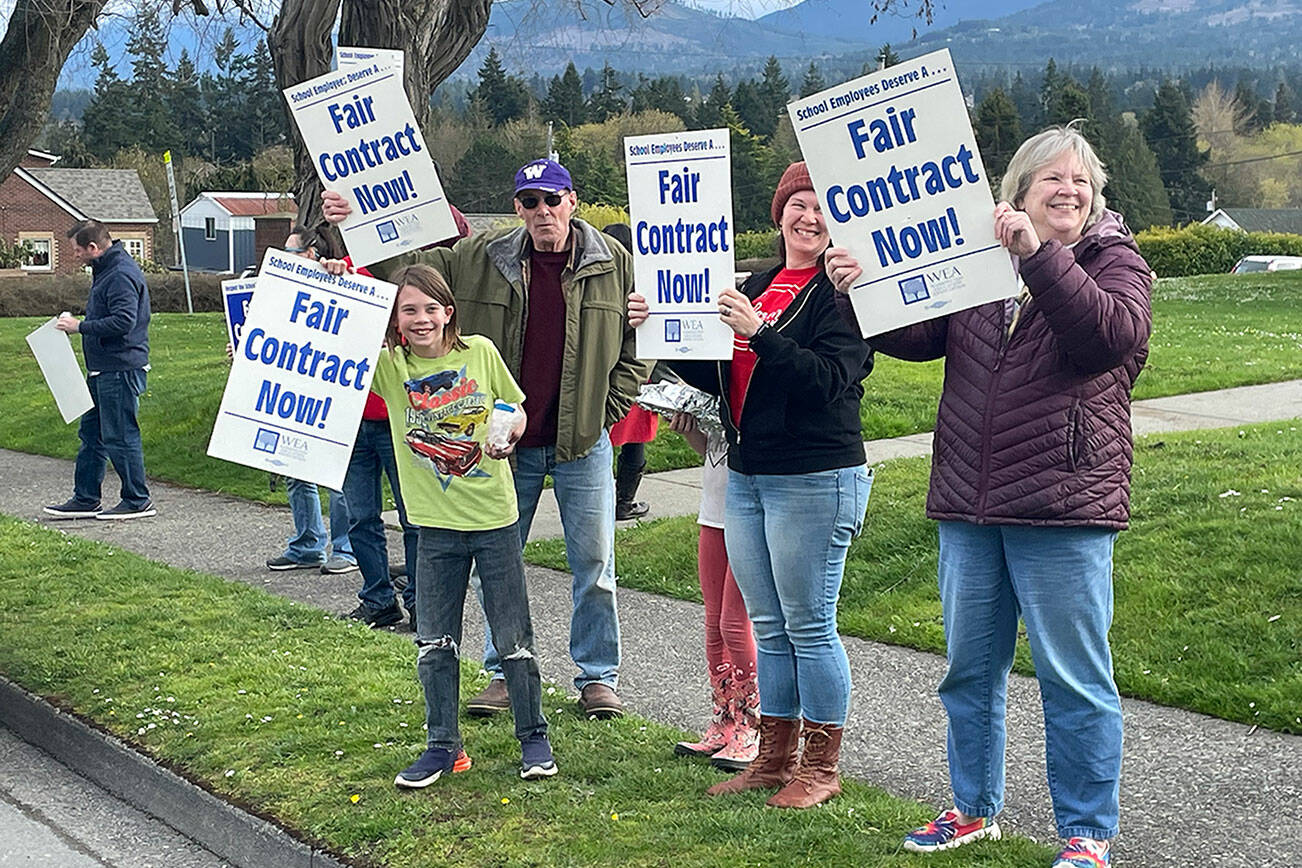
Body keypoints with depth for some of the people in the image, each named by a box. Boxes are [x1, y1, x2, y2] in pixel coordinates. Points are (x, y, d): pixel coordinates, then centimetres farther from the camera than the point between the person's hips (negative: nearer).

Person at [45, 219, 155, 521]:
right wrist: (76, 323, 13)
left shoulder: (122, 275, -18)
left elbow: (123, 322, -26)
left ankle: (138, 501, 5)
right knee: (91, 433, 15)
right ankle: (85, 499, 22)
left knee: (120, 436, -4)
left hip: (121, 371, -11)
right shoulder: (105, 271, 16)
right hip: (104, 370, 11)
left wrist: (80, 326, -19)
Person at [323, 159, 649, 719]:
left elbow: (639, 342, 5)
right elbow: (407, 265, 4)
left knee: (593, 563, 4)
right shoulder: (480, 259, 0)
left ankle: (598, 677, 18)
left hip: (583, 442, -1)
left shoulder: (614, 264, -1)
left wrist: (609, 408, -3)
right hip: (505, 441, 1)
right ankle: (503, 675, 24)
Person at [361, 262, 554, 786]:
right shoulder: (387, 366, -4)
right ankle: (442, 746, 23)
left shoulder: (480, 352, -5)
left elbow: (516, 410, 8)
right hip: (436, 525, 1)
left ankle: (534, 738, 23)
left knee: (514, 639, 7)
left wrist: (508, 436, -13)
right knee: (434, 644, 8)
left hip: (495, 517, -1)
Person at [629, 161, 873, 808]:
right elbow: (717, 376, 16)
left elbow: (828, 378, -21)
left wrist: (759, 332, -29)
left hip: (815, 480, -7)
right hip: (745, 475, 8)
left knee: (809, 626, -1)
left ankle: (822, 766, 12)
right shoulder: (757, 285, 14)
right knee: (768, 626, 14)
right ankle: (775, 757, 24)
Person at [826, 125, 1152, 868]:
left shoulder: (1114, 258, -1)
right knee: (970, 668, 15)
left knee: (1075, 678, 1)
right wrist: (863, 291, -12)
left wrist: (1039, 255, -30)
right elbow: (917, 336, 5)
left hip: (1063, 507, -5)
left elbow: (1112, 332, -22)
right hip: (968, 503, 5)